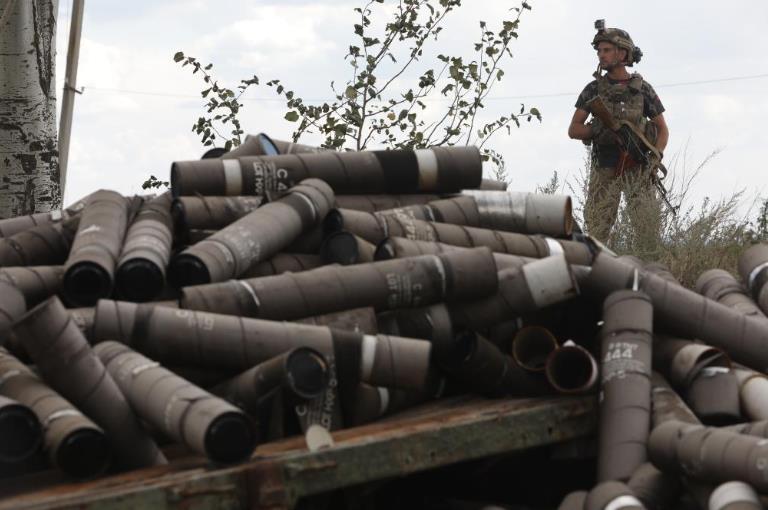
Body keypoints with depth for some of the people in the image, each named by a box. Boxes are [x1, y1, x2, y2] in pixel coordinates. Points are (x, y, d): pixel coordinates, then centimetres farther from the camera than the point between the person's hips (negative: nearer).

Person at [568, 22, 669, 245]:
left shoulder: (642, 89, 2)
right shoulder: (593, 90, 4)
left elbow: (663, 129, 9)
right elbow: (573, 130, 4)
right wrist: (595, 130, -17)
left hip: (637, 170, -1)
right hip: (604, 171, 1)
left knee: (649, 231, -10)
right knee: (596, 234, 0)